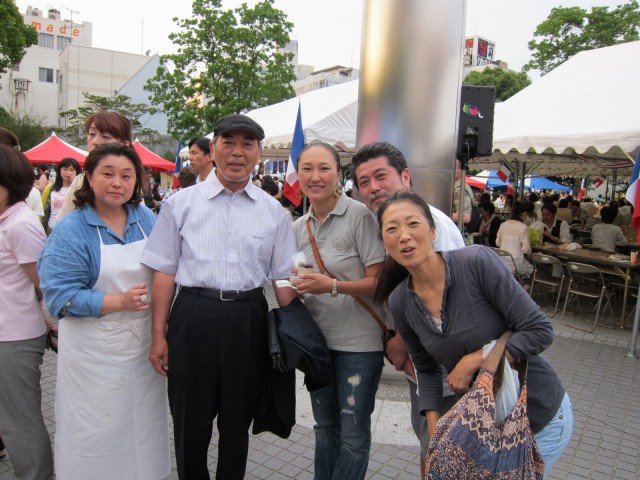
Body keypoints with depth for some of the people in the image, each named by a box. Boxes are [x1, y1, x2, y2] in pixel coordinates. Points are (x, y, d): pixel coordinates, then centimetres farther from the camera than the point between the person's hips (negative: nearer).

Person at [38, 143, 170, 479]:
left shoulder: (146, 218, 3)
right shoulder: (70, 230, -10)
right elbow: (61, 295, -15)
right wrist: (121, 302, -25)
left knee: (144, 424, 17)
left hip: (144, 343, 4)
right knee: (99, 434, 9)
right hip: (95, 352, -4)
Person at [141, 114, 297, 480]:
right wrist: (159, 334, 1)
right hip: (193, 316, -1)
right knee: (190, 421, 13)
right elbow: (164, 271, 2)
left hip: (249, 321, 1)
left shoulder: (274, 211, 4)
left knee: (238, 422, 17)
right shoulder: (181, 203, 2)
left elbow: (284, 279, 6)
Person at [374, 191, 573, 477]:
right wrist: (434, 426, -6)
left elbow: (540, 331, -21)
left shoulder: (477, 261, -25)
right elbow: (426, 368, 4)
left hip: (540, 414, -4)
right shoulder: (399, 302, -9)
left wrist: (473, 360, -24)